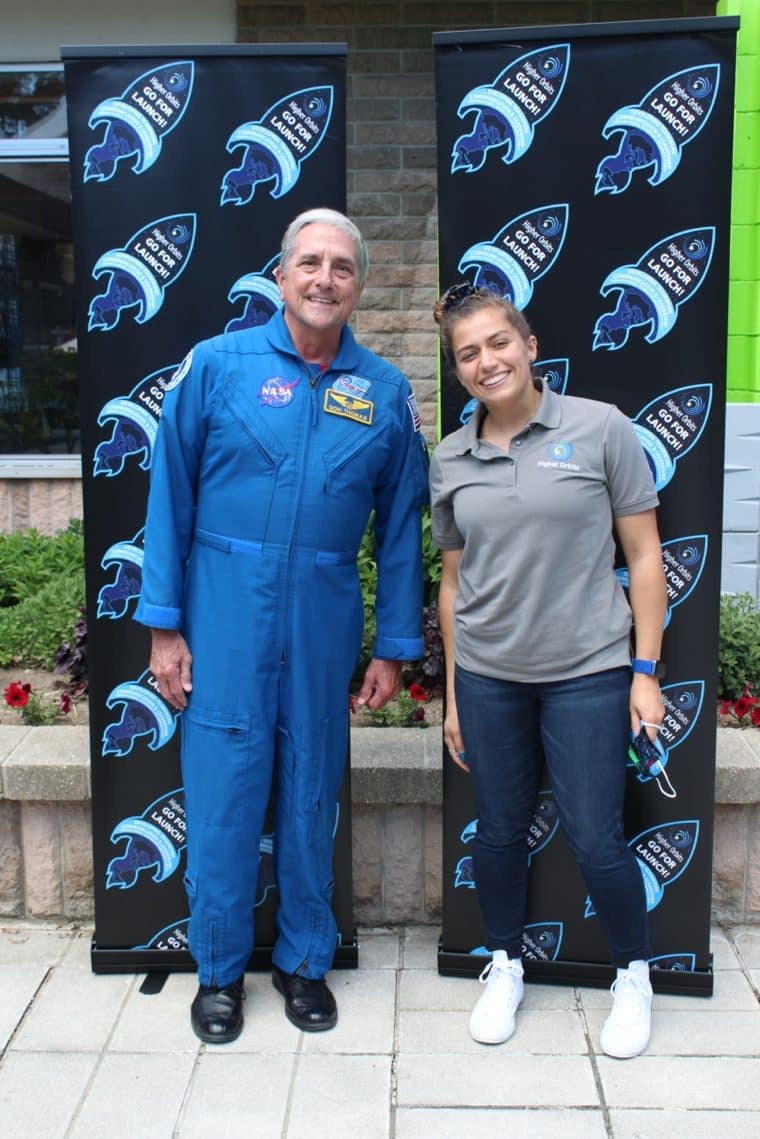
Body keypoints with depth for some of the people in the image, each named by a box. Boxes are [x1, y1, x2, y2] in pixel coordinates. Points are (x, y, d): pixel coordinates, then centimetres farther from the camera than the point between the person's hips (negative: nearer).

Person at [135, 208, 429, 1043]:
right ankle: (219, 969, 27)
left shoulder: (385, 393, 4)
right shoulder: (216, 365, -2)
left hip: (325, 620, 2)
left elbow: (400, 528, 7)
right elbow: (169, 497, -1)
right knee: (222, 794, 5)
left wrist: (394, 648, 6)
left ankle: (304, 960, 33)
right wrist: (163, 626, -4)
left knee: (311, 795, 13)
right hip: (226, 612, -1)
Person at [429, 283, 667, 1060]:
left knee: (596, 841, 4)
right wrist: (452, 695, 10)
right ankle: (504, 969, 37)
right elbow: (453, 581, 9)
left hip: (588, 673, -2)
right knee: (500, 833, 14)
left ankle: (634, 978, 31)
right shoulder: (449, 460, 4)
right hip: (487, 678, 3)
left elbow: (643, 556, -2)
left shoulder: (600, 429, -5)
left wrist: (645, 671, -5)